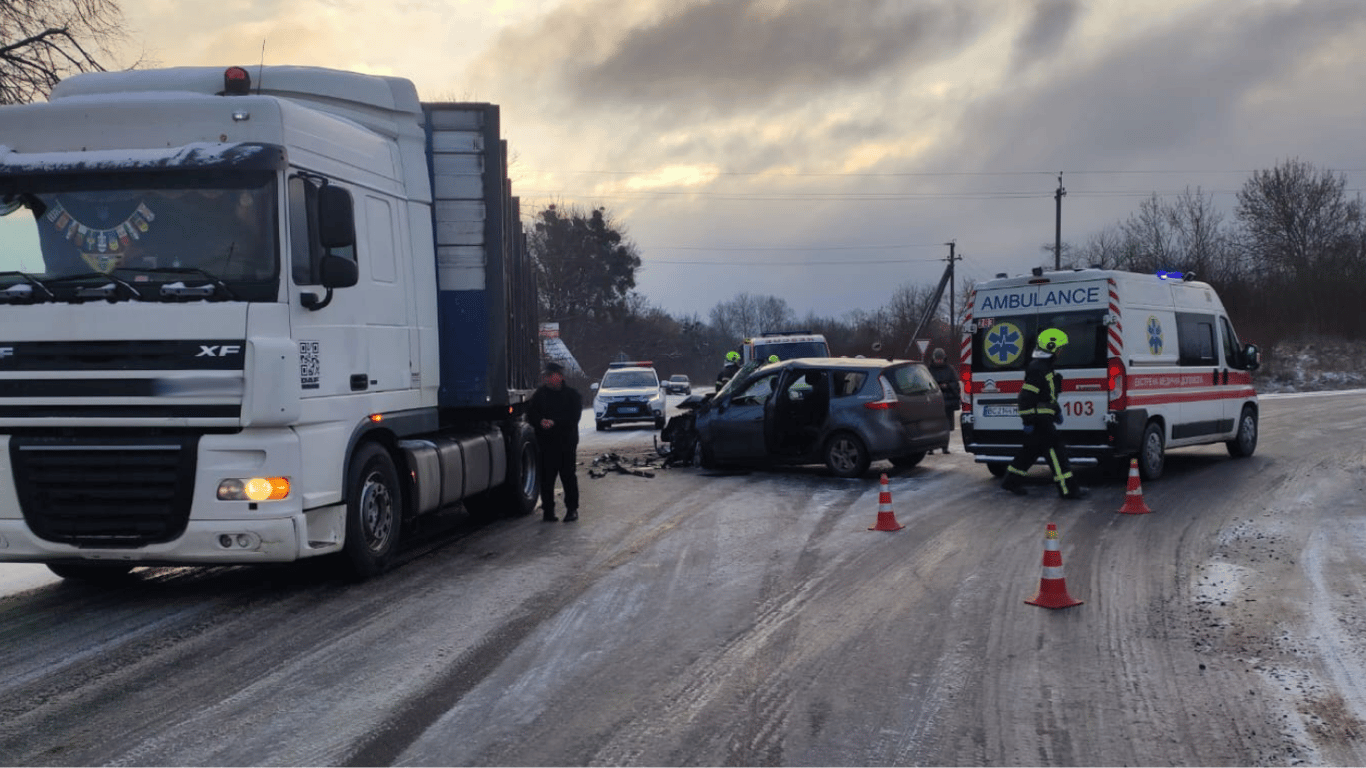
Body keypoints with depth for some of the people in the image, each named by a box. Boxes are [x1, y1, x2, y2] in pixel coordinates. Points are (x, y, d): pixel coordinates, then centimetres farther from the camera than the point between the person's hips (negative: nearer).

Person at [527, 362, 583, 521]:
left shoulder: (571, 394, 2)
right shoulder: (540, 393, 9)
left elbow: (574, 417, -7)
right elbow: (530, 414, 6)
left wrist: (555, 423, -19)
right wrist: (541, 421, -16)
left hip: (567, 442, -2)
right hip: (546, 442, 2)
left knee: (568, 475, 1)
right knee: (547, 477, 1)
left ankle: (572, 509, 10)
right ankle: (548, 510, 9)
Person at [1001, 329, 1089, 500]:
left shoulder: (1046, 367, 16)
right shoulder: (1036, 369, -18)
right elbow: (1026, 397, -21)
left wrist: (1057, 410, 26)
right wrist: (1028, 421, -22)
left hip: (1044, 419, 11)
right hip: (1039, 419, -11)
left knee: (1031, 450, 16)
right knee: (1054, 450, -9)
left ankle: (1012, 481, 25)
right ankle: (1068, 489, -8)